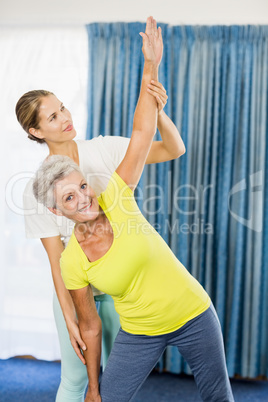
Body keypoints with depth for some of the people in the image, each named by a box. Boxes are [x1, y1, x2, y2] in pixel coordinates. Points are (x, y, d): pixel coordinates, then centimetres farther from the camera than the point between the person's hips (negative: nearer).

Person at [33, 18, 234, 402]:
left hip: (193, 315, 1)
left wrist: (151, 68, -21)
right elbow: (90, 325, -3)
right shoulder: (72, 262, -14)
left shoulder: (115, 199, -17)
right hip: (139, 334, 0)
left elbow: (142, 134, -17)